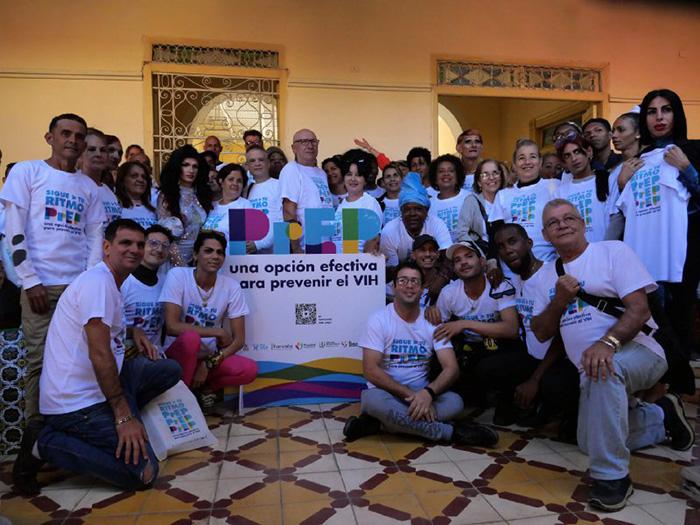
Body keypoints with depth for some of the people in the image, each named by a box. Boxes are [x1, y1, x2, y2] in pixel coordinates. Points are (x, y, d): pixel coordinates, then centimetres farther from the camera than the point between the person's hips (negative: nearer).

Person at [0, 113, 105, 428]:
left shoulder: (88, 186, 15)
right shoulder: (27, 171, 4)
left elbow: (95, 237, 12)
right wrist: (31, 281, -9)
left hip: (79, 285, 3)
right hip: (40, 284, -3)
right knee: (41, 359, 0)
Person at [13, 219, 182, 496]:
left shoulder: (109, 284, 15)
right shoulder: (98, 281, -17)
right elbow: (99, 354, -23)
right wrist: (124, 416, -22)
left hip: (95, 386, 10)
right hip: (76, 402, -10)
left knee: (170, 369, 6)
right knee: (143, 473, -12)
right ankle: (44, 444, -2)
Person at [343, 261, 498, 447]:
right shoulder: (379, 320, -8)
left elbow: (451, 368, -8)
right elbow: (370, 370, -15)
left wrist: (427, 392, -28)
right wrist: (409, 394, -23)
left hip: (421, 394, 3)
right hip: (387, 393, -2)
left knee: (454, 402, -26)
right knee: (374, 400, -37)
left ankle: (377, 423, -24)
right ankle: (451, 432, -25)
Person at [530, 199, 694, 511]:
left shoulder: (613, 251, -6)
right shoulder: (546, 275, 8)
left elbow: (639, 309, -17)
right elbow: (541, 334, 4)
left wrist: (607, 343, -35)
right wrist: (559, 301, -14)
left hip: (637, 352, -6)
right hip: (590, 371, 7)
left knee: (605, 368, -40)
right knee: (592, 444, 10)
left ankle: (611, 474, -25)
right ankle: (661, 416, 32)